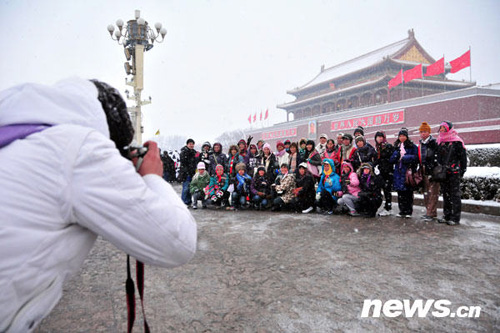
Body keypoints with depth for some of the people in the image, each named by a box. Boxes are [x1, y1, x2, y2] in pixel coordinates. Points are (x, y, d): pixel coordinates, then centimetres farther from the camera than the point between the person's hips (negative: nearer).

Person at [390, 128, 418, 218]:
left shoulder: (412, 146, 2)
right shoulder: (396, 146, 16)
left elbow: (415, 157, -7)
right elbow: (392, 159, 13)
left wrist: (404, 157, -10)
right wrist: (396, 155, -7)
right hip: (398, 172, 4)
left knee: (408, 193, -2)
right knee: (400, 193, 6)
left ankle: (409, 211, 6)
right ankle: (402, 211, 14)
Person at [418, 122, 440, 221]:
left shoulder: (434, 143, -10)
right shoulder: (420, 143, 15)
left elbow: (436, 159, -14)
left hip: (432, 172, -8)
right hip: (424, 172, 9)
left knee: (432, 193, -7)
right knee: (426, 192, 12)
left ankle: (430, 213, -5)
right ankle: (432, 212, 22)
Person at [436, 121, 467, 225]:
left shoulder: (457, 142, -5)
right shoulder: (440, 142, 13)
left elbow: (463, 157, -6)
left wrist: (462, 170, -8)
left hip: (454, 173, -6)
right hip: (443, 173, 7)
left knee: (455, 195, -2)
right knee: (446, 194, 11)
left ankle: (455, 218, 3)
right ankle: (447, 216, 19)